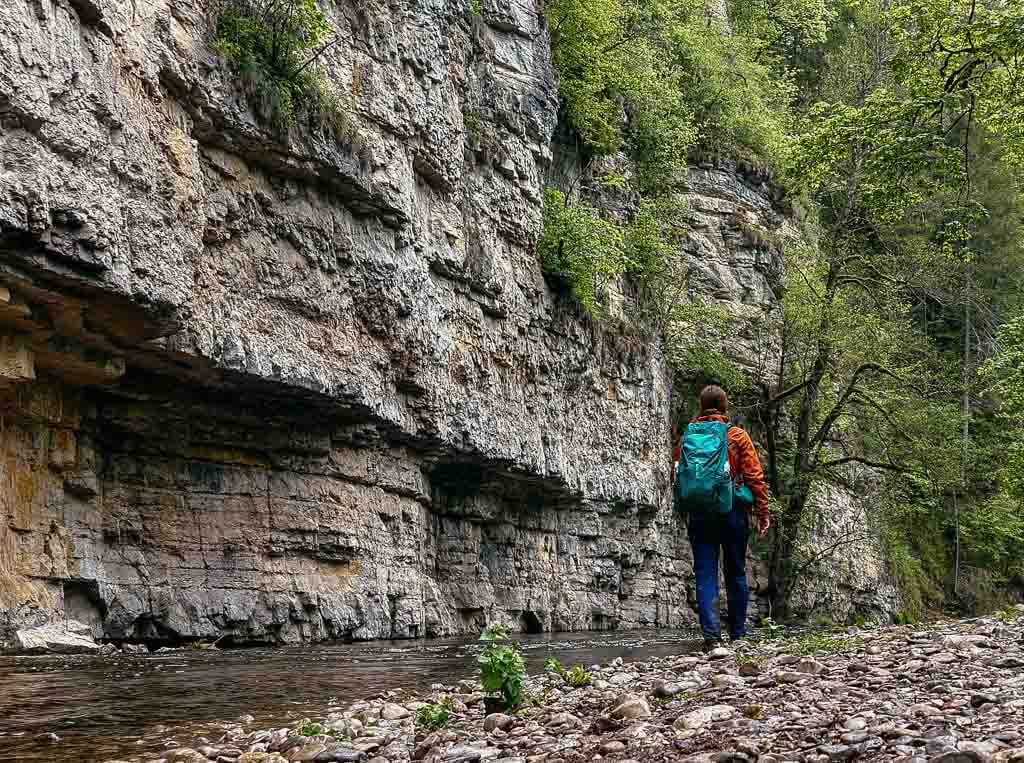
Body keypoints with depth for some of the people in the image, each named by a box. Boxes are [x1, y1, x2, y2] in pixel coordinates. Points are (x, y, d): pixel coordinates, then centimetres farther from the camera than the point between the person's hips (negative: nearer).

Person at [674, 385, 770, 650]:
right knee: (736, 573, 12)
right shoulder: (737, 436, 0)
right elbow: (754, 477, -3)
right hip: (732, 511, -1)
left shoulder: (687, 437, 5)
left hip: (699, 513, 1)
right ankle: (737, 634, 18)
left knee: (705, 574, 0)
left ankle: (711, 634, -11)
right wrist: (762, 512, 1)